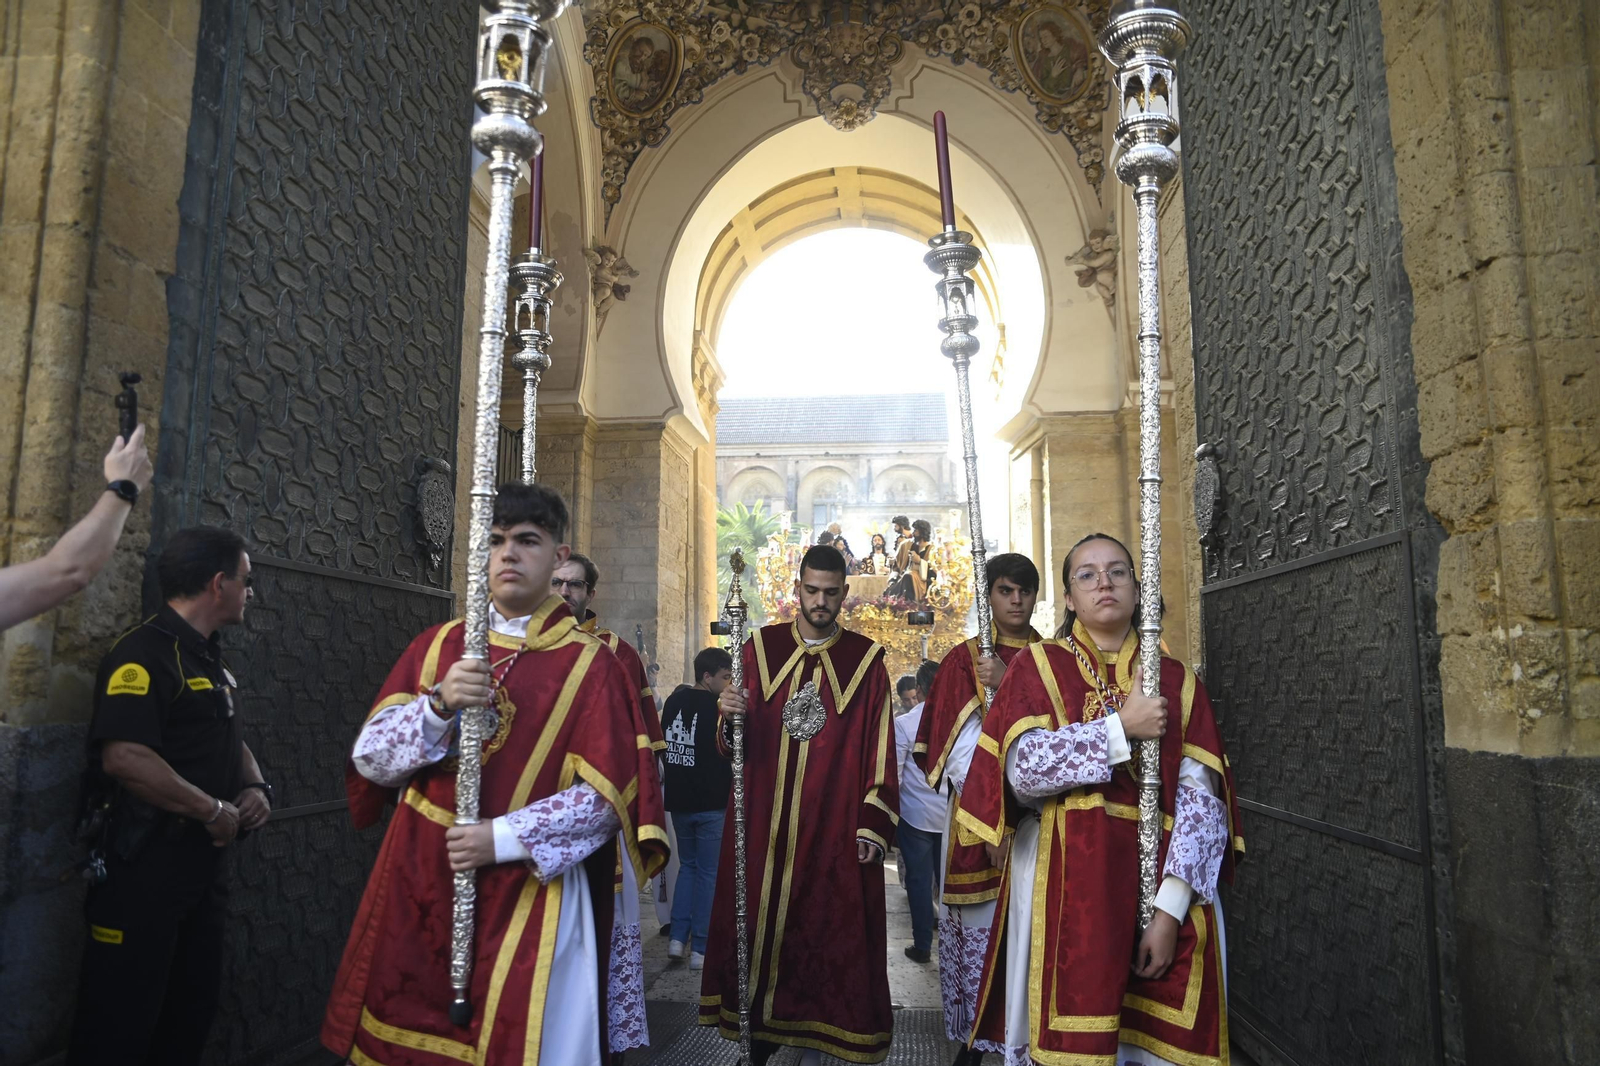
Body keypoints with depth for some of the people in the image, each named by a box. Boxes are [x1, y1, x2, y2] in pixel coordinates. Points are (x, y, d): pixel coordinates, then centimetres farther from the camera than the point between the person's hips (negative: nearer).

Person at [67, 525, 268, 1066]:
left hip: (204, 859, 9)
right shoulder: (143, 652, -16)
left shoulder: (210, 659, 14)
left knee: (192, 1012, 19)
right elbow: (124, 757, -27)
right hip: (143, 864, -9)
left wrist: (255, 788, 2)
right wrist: (214, 811, -20)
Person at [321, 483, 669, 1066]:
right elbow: (369, 758, 1)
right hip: (416, 885, 3)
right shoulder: (437, 643, 6)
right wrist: (440, 704, -17)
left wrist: (505, 838, -18)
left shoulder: (590, 663, -5)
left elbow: (605, 794, -8)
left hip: (529, 892, -3)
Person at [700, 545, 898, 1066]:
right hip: (762, 824, 2)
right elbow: (736, 742, 5)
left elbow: (880, 748, -2)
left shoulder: (866, 660, 0)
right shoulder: (761, 647, 4)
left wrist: (874, 826, -9)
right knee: (758, 923, 7)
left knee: (825, 932, 5)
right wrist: (732, 718, -18)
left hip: (834, 828, -1)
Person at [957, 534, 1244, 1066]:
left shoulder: (1178, 681, 6)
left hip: (1158, 889, 2)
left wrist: (1171, 908, -14)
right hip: (1064, 891, -1)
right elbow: (1023, 769, -12)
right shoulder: (1036, 667, 3)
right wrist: (1121, 729, -14)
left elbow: (1202, 801, -3)